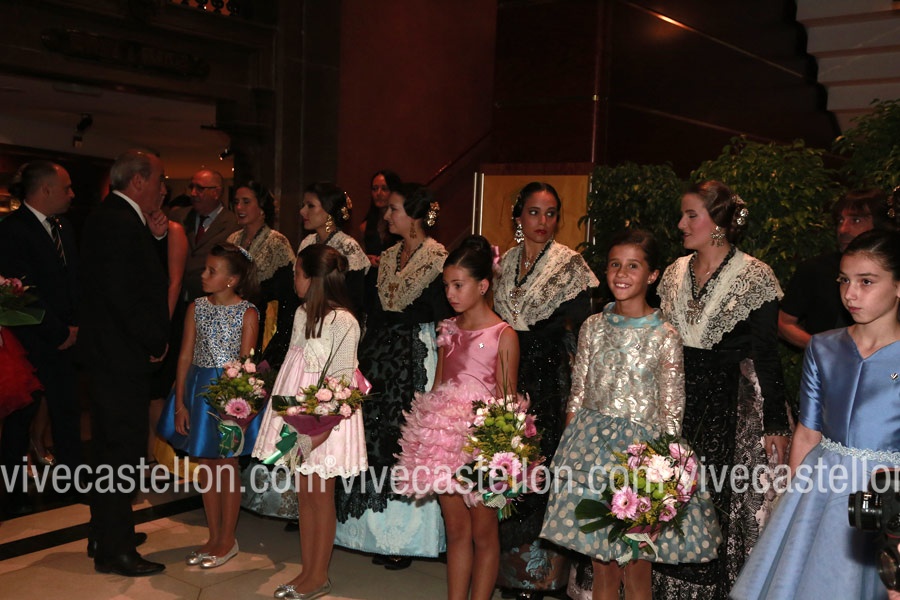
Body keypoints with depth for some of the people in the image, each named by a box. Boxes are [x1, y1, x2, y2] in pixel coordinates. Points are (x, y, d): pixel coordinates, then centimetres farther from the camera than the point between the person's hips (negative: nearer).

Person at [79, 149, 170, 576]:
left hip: (107, 350, 11)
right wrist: (155, 341, -14)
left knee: (111, 445, 20)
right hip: (121, 353, -11)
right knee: (123, 449, -2)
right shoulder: (121, 224, -20)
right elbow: (124, 295, -25)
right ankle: (114, 550, 8)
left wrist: (155, 237, 3)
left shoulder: (106, 218, 13)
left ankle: (107, 534, 35)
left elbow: (142, 277, 14)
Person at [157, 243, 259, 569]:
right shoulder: (197, 308, 2)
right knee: (206, 465, 12)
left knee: (227, 466, 6)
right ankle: (214, 537, 26)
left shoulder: (247, 313, -9)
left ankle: (227, 540, 20)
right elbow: (185, 357, 1)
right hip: (198, 391, 5)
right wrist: (180, 403, -3)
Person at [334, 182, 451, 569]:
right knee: (377, 439, 9)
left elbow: (443, 318, -11)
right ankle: (381, 532, 21)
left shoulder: (438, 259, -9)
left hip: (417, 355, -7)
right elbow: (376, 310, 14)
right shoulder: (389, 257, 13)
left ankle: (406, 537, 9)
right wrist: (365, 355, 12)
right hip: (383, 354, 7)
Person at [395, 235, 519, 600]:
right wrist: (426, 428, 7)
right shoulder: (448, 330, 9)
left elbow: (507, 398, -7)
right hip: (444, 436, 5)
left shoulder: (503, 336, -8)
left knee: (482, 532, 7)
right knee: (455, 529, 13)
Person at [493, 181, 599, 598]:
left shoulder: (570, 265, -4)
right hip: (507, 380, 5)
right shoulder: (504, 263, 11)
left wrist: (575, 398, -12)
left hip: (549, 382, -4)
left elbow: (579, 331, -6)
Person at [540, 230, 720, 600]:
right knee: (602, 567, 11)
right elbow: (577, 395, 8)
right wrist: (569, 450, 4)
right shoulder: (593, 327, 4)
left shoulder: (664, 336, -6)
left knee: (636, 569, 4)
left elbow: (671, 412, -4)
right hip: (593, 444, 3)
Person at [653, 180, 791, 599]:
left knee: (721, 502, 1)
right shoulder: (675, 273, 9)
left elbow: (766, 355, -8)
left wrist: (775, 424, -10)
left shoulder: (754, 277, -7)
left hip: (729, 403, -5)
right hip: (677, 399, 5)